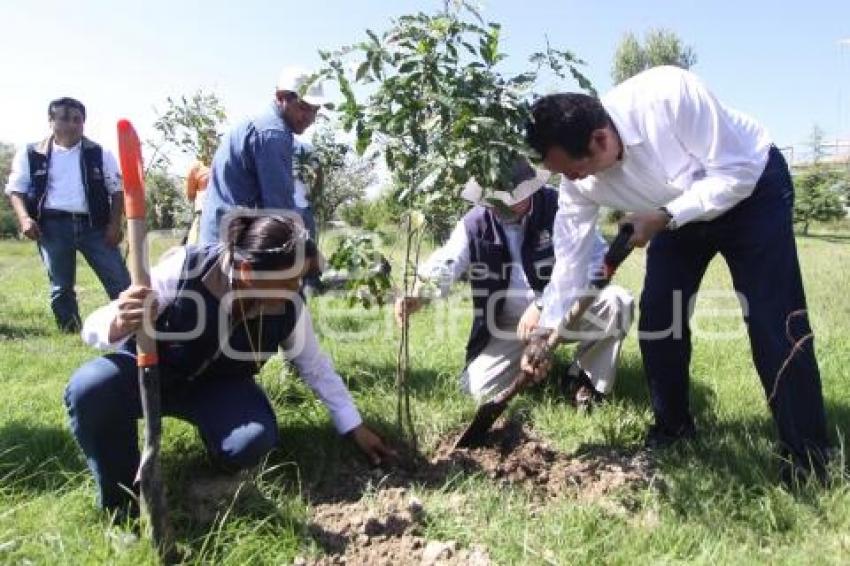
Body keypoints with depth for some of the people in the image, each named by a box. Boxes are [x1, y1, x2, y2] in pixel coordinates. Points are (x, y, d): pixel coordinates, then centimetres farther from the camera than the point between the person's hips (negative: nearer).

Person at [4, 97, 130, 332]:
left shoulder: (100, 154, 7)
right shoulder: (30, 154, 7)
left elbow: (117, 190, 8)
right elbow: (16, 189, 9)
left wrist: (115, 224, -3)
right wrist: (24, 218, -9)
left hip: (94, 225, 0)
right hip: (53, 226, 0)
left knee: (120, 280, -4)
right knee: (61, 286, 7)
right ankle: (70, 331, 17)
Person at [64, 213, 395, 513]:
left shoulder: (289, 309, -22)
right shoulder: (181, 271, -32)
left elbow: (316, 368, -5)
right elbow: (93, 329, -26)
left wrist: (356, 428, -1)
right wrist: (118, 325, -51)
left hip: (218, 385, 2)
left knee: (253, 441, -28)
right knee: (89, 389, -33)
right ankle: (120, 504, -9)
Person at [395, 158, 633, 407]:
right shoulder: (475, 223, -7)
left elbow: (598, 260, -20)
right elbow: (443, 266, -9)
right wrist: (418, 295, -34)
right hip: (511, 325, 2)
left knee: (617, 302, -30)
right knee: (476, 387, -16)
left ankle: (584, 376, -4)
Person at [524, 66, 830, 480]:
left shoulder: (669, 94, -37)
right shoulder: (581, 183, -21)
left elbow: (736, 173, -28)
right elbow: (569, 260, -14)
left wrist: (663, 219, -34)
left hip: (752, 186, -5)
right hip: (676, 214, 5)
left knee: (774, 320, -12)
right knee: (656, 317, -3)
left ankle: (807, 453, 3)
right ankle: (672, 426, 19)